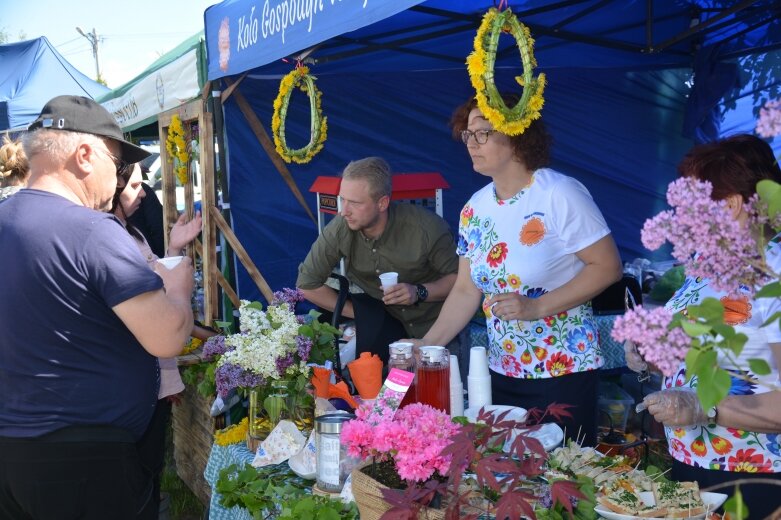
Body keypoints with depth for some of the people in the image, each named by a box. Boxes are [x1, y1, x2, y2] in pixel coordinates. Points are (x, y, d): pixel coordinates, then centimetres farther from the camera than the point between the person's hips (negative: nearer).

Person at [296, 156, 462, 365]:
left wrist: (419, 292, -28)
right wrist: (359, 315, -6)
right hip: (384, 318, 2)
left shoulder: (427, 228, -24)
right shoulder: (339, 229, -18)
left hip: (434, 324, -2)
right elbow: (307, 284, -7)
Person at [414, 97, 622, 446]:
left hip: (564, 370, -6)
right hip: (501, 372, 6)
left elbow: (608, 267, -14)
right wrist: (426, 346, -3)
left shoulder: (560, 195, -14)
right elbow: (466, 291, 8)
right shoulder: (475, 209, 5)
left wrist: (536, 307, -21)